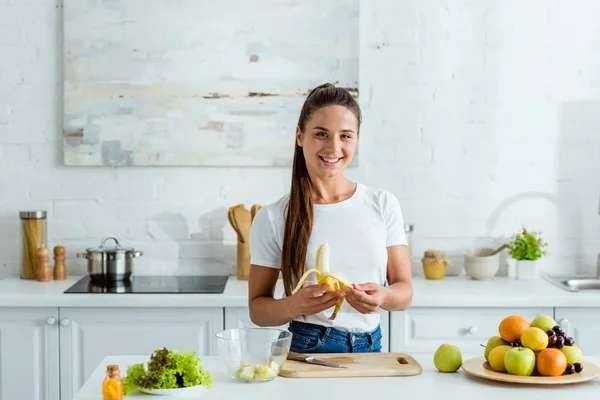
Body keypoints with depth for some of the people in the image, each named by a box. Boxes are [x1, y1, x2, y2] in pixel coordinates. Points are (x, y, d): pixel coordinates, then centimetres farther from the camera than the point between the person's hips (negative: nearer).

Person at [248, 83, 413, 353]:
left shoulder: (383, 205, 6)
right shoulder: (272, 218, -1)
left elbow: (404, 291, 8)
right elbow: (257, 309, 3)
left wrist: (381, 297, -15)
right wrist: (295, 305, -18)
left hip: (369, 350, 2)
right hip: (303, 351, -2)